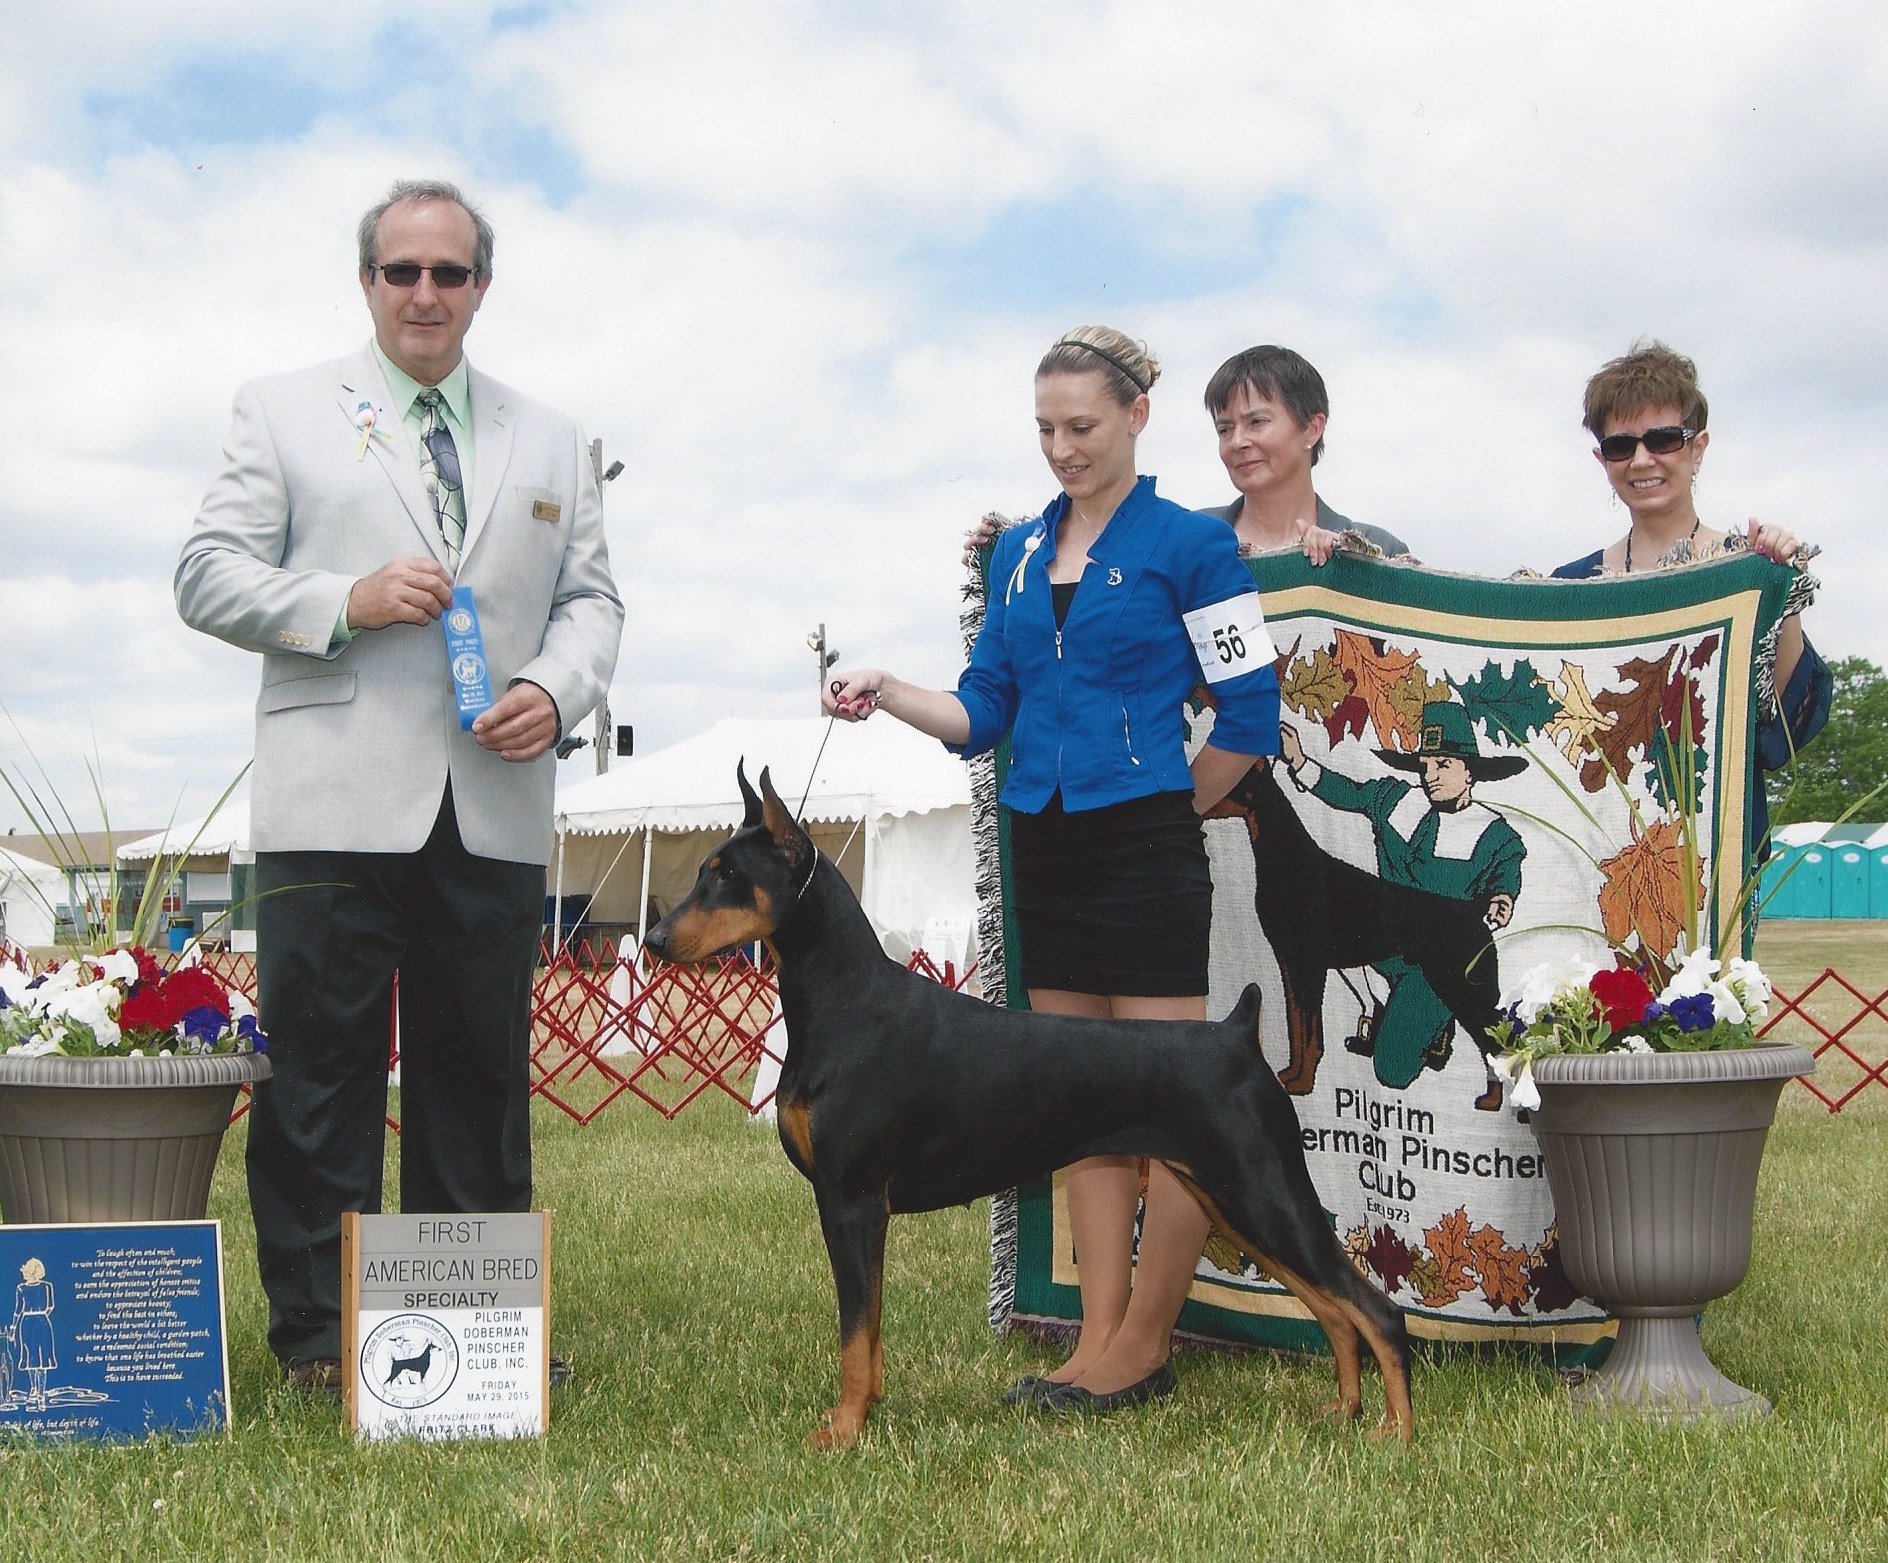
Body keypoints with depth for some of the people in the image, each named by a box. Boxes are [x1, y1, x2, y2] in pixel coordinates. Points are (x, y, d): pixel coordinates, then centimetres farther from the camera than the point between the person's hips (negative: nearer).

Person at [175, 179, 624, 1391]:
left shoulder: (551, 441, 19)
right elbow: (210, 574, 4)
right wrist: (344, 603, -12)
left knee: (482, 1074, 7)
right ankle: (316, 1336, 4)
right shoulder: (287, 414, 10)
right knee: (322, 1068, -3)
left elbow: (592, 599, 16)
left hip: (495, 811, 3)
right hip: (335, 803, -3)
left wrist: (555, 690, -5)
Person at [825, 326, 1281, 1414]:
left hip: (1145, 851, -6)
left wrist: (1174, 808, 3)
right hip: (1047, 851, 7)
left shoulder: (1189, 543, -4)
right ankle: (1102, 1339, 12)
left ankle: (1144, 1347, 2)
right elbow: (987, 710, 14)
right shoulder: (1019, 552, 14)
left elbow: (1250, 712, -5)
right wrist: (889, 694, -2)